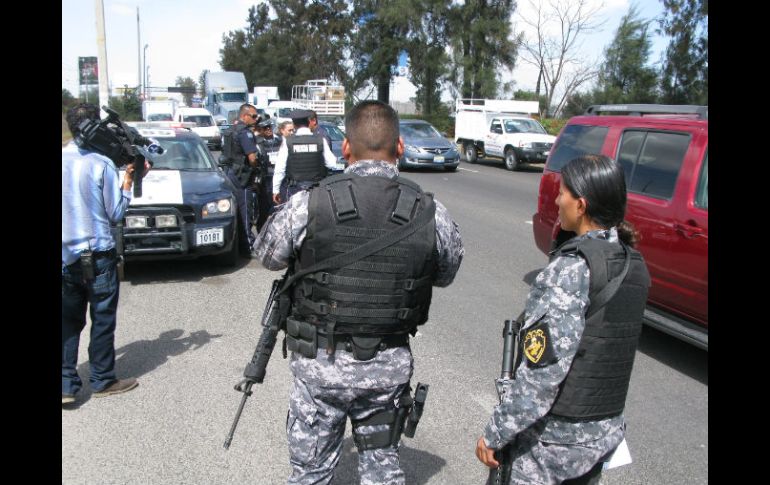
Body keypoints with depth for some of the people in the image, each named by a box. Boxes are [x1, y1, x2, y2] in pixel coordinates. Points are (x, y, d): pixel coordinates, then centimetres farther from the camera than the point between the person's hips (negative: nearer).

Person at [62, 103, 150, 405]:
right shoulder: (102, 165, -13)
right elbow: (116, 213, -7)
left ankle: (66, 384, 12)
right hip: (98, 255, -4)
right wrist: (128, 180, 0)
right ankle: (102, 381, 17)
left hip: (67, 256, 5)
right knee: (103, 320, 8)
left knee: (69, 321, 12)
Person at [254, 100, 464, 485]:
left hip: (322, 364, -1)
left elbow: (267, 256, 1)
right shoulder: (431, 213, -10)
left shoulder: (308, 204, -16)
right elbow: (445, 275, 7)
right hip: (390, 366, 2)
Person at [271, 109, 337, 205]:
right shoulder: (320, 140, -4)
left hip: (294, 188, -1)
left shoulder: (288, 142, -5)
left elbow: (279, 168, -4)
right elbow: (332, 164, -3)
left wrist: (276, 190, 4)